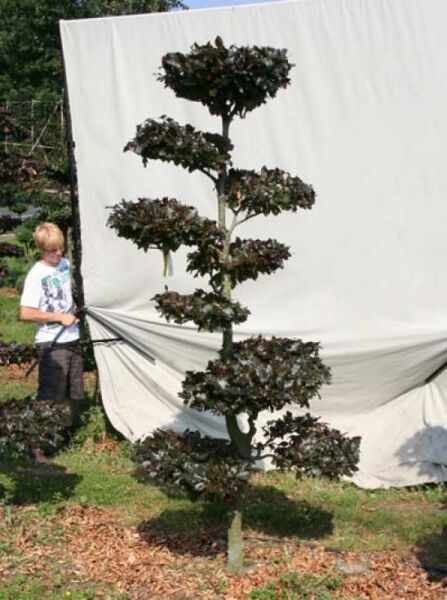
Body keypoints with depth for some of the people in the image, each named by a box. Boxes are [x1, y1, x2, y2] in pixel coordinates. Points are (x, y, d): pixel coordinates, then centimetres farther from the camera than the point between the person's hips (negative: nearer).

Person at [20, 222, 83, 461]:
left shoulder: (65, 264, 7)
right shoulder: (37, 275, -15)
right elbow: (26, 314, -19)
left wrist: (73, 310, 9)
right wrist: (60, 317, -17)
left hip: (72, 339, 7)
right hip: (51, 344, -7)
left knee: (72, 394, 15)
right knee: (48, 399, -4)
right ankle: (38, 446, 5)